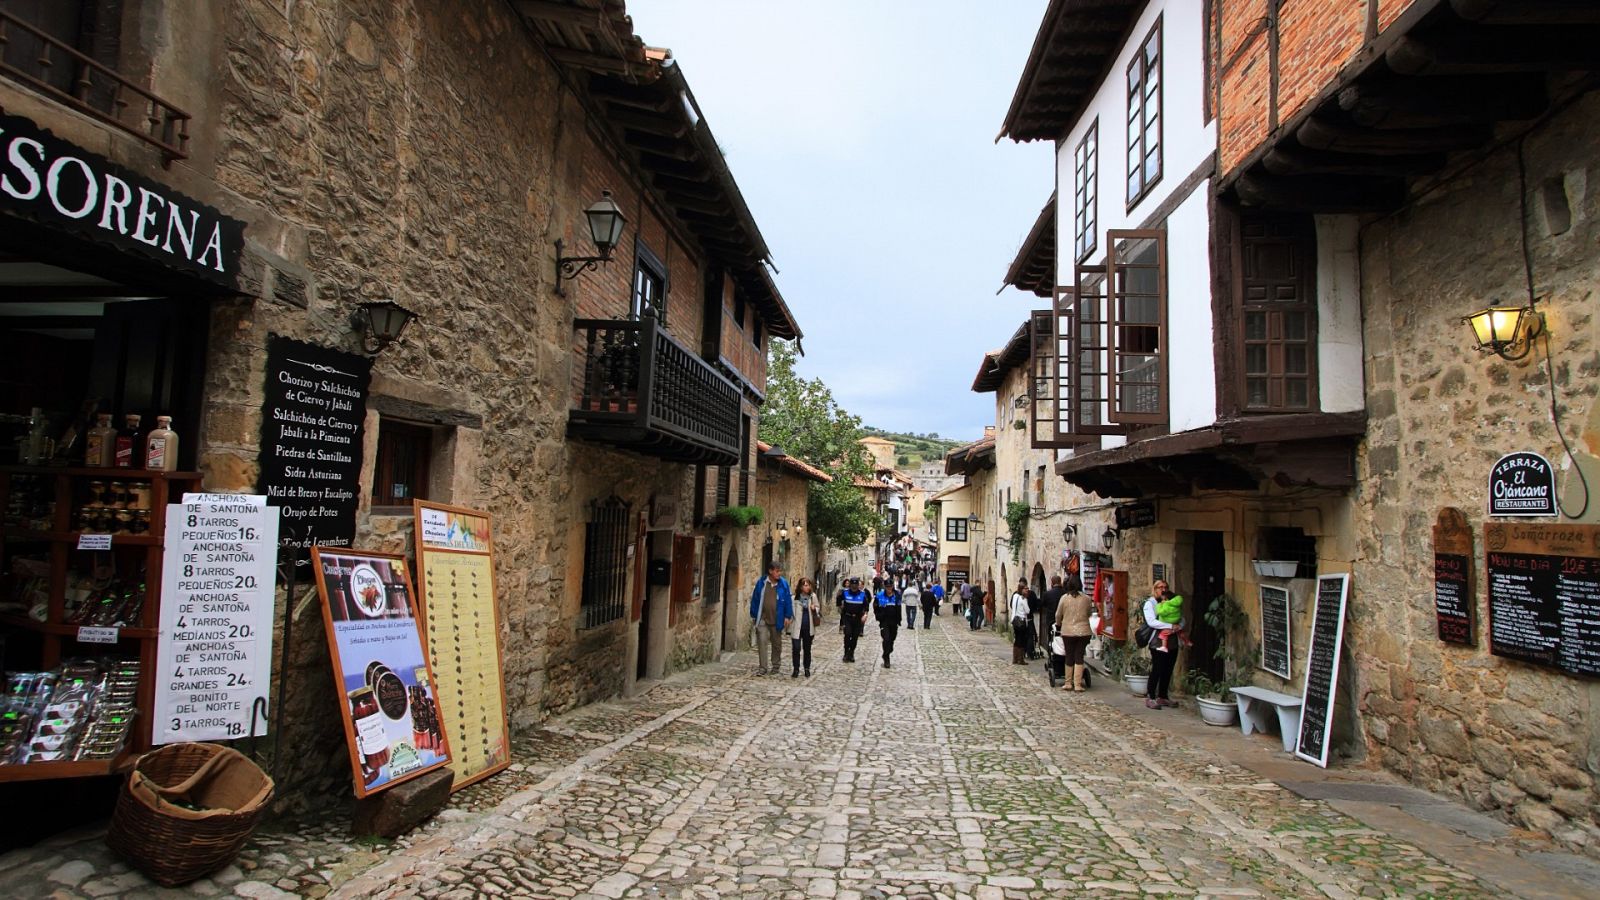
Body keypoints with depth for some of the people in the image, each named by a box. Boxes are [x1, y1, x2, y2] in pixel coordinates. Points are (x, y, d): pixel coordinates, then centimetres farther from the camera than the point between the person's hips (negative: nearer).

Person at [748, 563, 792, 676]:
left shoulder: (783, 584, -4)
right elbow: (755, 599, 2)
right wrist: (753, 616, 3)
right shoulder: (761, 582, -4)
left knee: (776, 644, 12)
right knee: (762, 642, -6)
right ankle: (762, 667, 0)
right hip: (762, 619, -1)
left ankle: (775, 666, 27)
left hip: (777, 619, 1)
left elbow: (788, 601, 0)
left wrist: (787, 616, -4)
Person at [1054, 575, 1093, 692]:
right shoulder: (1086, 598, -2)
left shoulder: (1064, 597, -6)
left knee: (1069, 657, 10)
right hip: (1084, 632, 1)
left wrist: (1058, 625, 23)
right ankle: (1078, 684, 3)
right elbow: (1089, 612, 13)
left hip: (1068, 632, -1)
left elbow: (1058, 615, 3)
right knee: (1079, 657, 5)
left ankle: (1068, 683, 17)